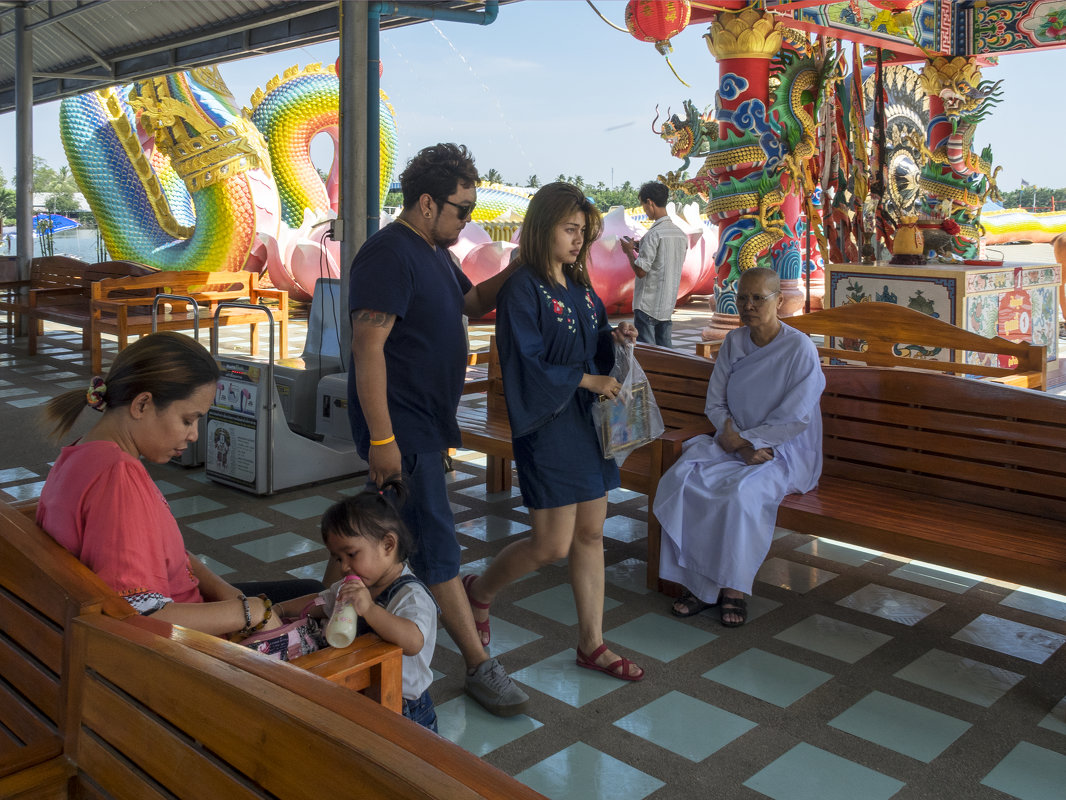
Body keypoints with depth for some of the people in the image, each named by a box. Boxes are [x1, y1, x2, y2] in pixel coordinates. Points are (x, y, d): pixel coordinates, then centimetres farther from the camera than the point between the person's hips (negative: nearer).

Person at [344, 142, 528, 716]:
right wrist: (382, 438, -25)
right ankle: (479, 666, 4)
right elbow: (368, 347, -23)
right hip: (400, 425, -10)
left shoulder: (434, 253, 14)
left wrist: (517, 269, 9)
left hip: (424, 420, 10)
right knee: (435, 544, -4)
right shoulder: (389, 254, -18)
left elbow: (471, 302, 28)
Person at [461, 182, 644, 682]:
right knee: (553, 544, -4)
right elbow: (525, 364, -18)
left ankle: (591, 644, 21)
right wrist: (587, 380, -16)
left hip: (588, 421, 8)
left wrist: (614, 337, 0)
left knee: (590, 534, 10)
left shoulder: (578, 285, 11)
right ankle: (480, 591, 23)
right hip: (547, 424, -8)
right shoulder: (522, 289, -12)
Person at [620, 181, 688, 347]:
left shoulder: (653, 234, -17)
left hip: (647, 306, -8)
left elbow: (640, 271, -19)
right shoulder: (681, 234, 7)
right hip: (668, 306, 8)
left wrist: (629, 251, -1)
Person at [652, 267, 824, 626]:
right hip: (734, 443, 5)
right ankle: (697, 582, -16)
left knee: (740, 493, -34)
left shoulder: (799, 348, -10)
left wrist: (743, 439, -14)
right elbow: (715, 404, 6)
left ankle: (734, 587, -16)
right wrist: (741, 446, -10)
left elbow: (795, 418, -13)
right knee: (681, 479, -22)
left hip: (785, 452, -5)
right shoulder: (733, 343, 7)